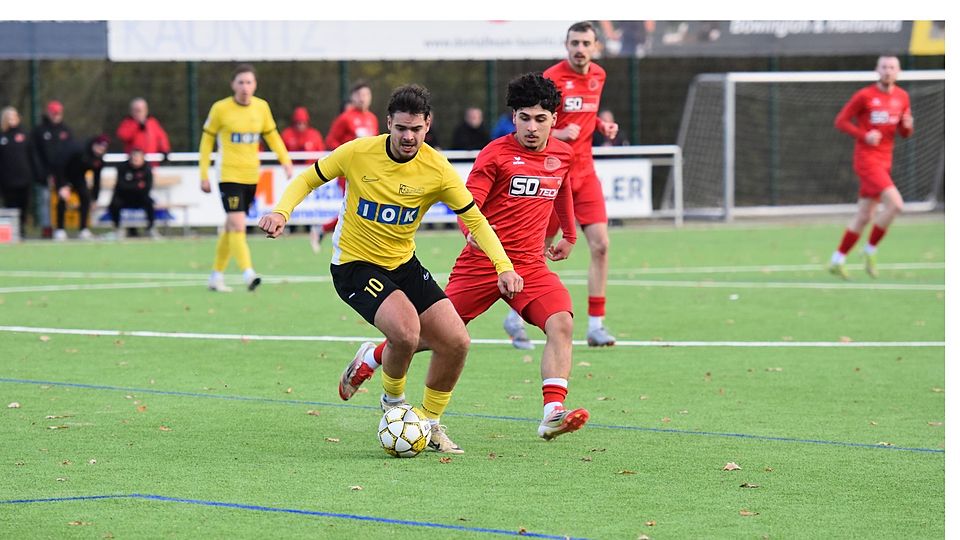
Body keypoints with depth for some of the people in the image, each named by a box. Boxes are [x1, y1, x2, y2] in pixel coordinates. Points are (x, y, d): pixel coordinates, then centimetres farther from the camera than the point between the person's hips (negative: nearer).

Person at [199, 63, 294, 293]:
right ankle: (248, 274, -25)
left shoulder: (262, 107, 3)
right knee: (238, 225, -17)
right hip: (229, 176, -5)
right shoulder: (220, 108, -7)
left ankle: (216, 276, 23)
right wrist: (204, 175, -1)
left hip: (251, 176, 5)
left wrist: (285, 160, 3)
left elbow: (272, 135, 16)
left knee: (231, 226, 13)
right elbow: (207, 140, 1)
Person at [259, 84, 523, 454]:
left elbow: (474, 220, -6)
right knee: (406, 331, -29)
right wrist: (281, 212, -17)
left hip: (404, 265, 4)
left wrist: (504, 266, -19)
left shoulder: (437, 170, -11)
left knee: (456, 342, -6)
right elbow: (308, 179, 0)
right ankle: (393, 401, 3)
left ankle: (430, 423, 18)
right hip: (354, 265, -4)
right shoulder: (358, 153, -15)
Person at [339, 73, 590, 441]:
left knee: (562, 323, -22)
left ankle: (552, 415, -28)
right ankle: (369, 359, 32)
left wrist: (569, 236, 40)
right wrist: (472, 231, -33)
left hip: (530, 264, 4)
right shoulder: (496, 153, -9)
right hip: (483, 260, -4)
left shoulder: (563, 155, 9)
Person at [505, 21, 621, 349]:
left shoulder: (598, 76, 8)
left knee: (600, 245, -7)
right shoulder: (552, 78, -13)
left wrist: (601, 126, 7)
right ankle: (515, 318, 22)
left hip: (584, 173, 5)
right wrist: (557, 134, -24)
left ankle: (596, 325, -2)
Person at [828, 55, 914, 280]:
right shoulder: (864, 95, -8)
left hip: (884, 161, 7)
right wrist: (864, 136, -18)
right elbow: (840, 121, -5)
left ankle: (837, 260, 19)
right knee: (895, 204, -21)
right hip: (867, 159, -7)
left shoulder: (902, 97, 9)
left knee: (864, 216, 9)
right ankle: (870, 251, -5)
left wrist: (907, 126, -8)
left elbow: (904, 133, 16)